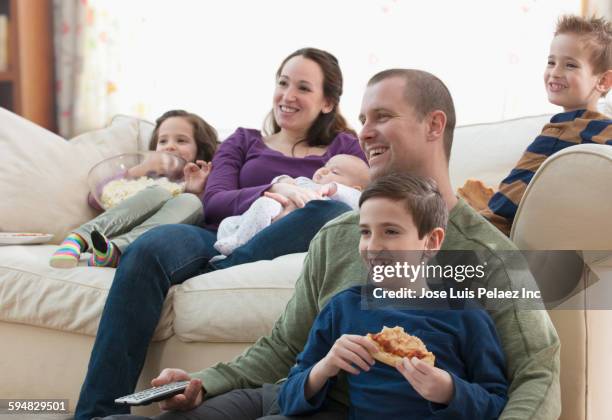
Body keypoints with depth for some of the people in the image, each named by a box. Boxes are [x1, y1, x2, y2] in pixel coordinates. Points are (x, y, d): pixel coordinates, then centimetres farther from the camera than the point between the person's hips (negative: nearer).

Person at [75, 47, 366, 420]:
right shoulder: (244, 142, 29)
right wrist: (275, 189, -7)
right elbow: (214, 203, 11)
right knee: (151, 247, -32)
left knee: (336, 212, -32)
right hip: (222, 238, 1)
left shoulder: (346, 148, 26)